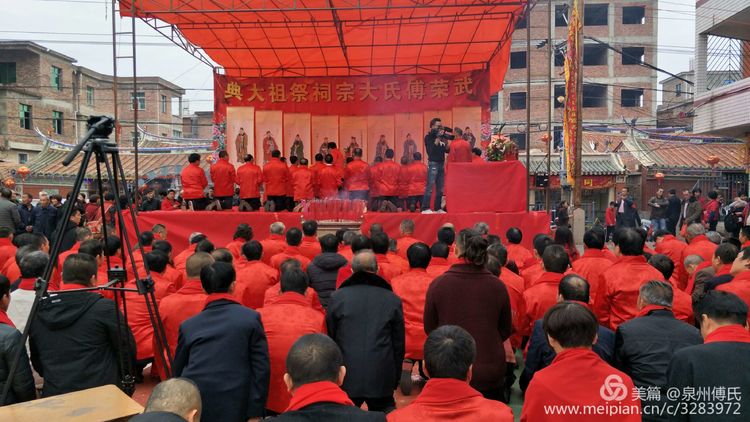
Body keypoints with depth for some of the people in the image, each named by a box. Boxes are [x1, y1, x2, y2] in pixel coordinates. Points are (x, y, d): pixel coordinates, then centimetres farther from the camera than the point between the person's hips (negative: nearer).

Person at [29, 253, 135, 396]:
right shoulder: (104, 308, -12)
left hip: (52, 395, 5)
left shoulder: (38, 311, 3)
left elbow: (36, 360, 14)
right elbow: (128, 352, -4)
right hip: (99, 395, -4)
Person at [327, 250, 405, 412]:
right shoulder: (393, 300, 0)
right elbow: (399, 344, 6)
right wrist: (395, 380, 17)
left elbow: (329, 338, 6)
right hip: (382, 377, 0)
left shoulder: (337, 297, -1)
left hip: (346, 377, 0)